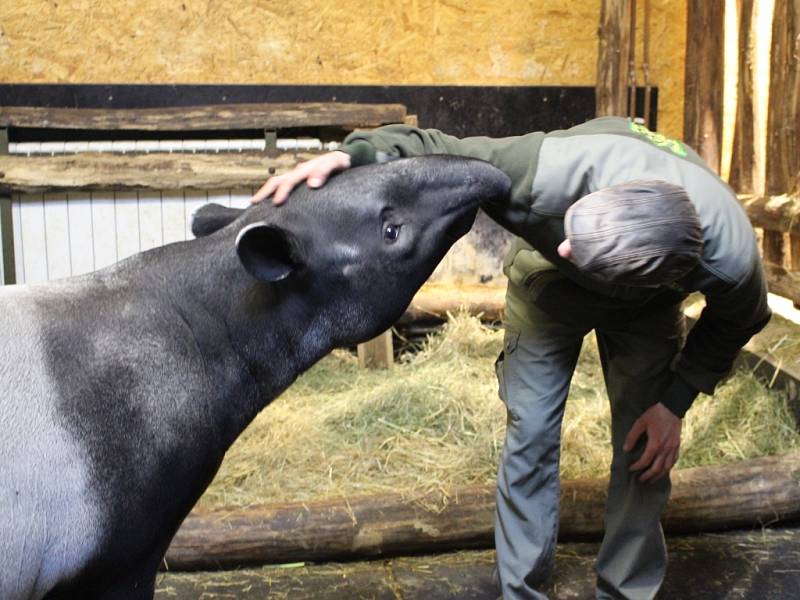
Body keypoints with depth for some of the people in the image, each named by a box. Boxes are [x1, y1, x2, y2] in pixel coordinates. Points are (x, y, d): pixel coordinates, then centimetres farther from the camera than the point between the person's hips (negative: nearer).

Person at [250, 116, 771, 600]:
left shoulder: (731, 257, -39)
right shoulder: (551, 172, -45)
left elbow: (736, 322, -13)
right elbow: (440, 150, -31)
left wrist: (676, 402, -16)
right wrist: (354, 155, -47)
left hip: (647, 302, 1)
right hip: (547, 281, 0)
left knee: (645, 447, -4)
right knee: (530, 430, -5)